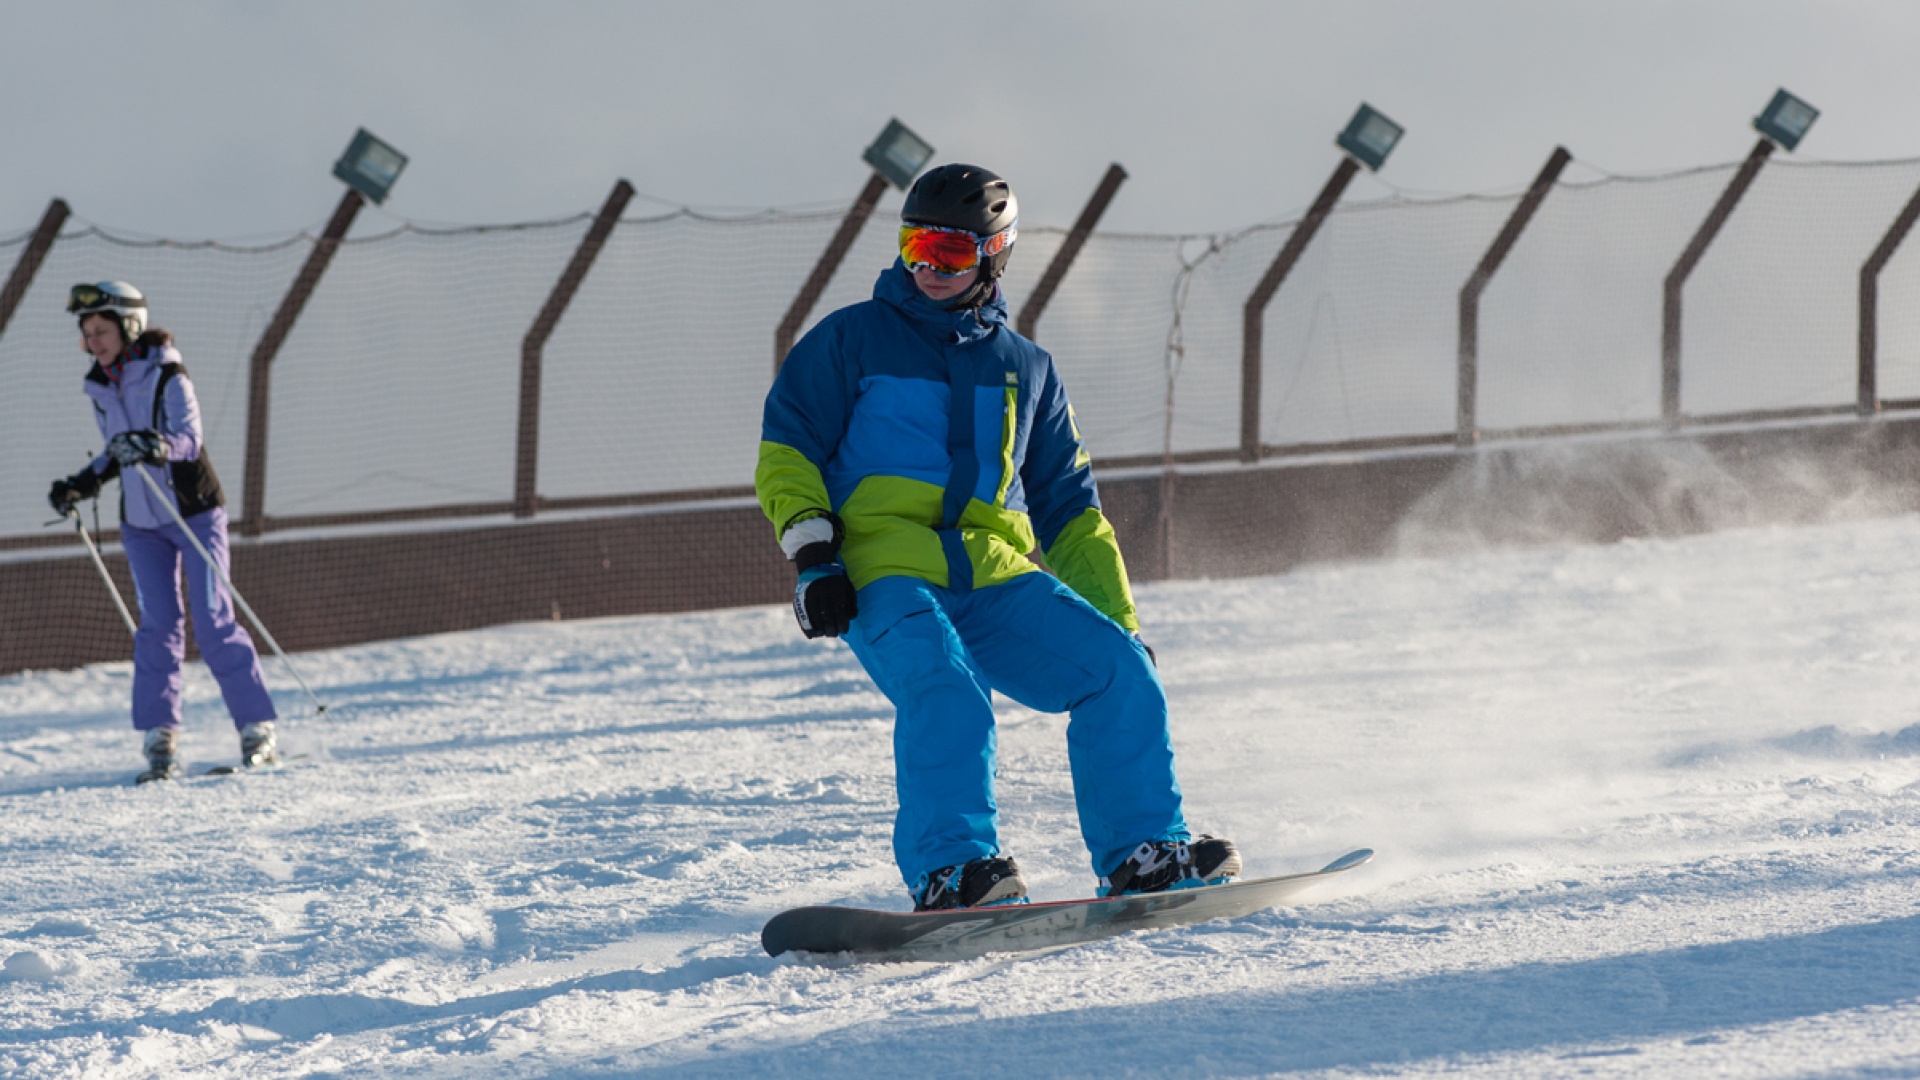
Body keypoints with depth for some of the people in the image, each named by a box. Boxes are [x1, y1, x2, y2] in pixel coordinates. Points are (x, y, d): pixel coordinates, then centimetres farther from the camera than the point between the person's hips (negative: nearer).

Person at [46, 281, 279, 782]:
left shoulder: (166, 376, -12)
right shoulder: (100, 389, 6)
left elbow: (189, 437, -24)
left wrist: (155, 445, -43)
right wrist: (83, 483, 7)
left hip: (194, 511, -5)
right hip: (142, 524, 5)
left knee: (213, 622, -9)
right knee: (159, 624, -5)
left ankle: (257, 729, -2)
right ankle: (159, 741, -5)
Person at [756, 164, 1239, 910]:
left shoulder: (1026, 369, 22)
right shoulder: (852, 340, 11)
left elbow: (1069, 510, 25)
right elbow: (787, 454, 7)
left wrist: (1116, 620, 17)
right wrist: (813, 558, -9)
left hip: (995, 578, 4)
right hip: (887, 575, -4)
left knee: (1120, 674, -14)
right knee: (945, 691, -33)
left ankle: (1143, 855, -6)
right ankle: (948, 870, -38)